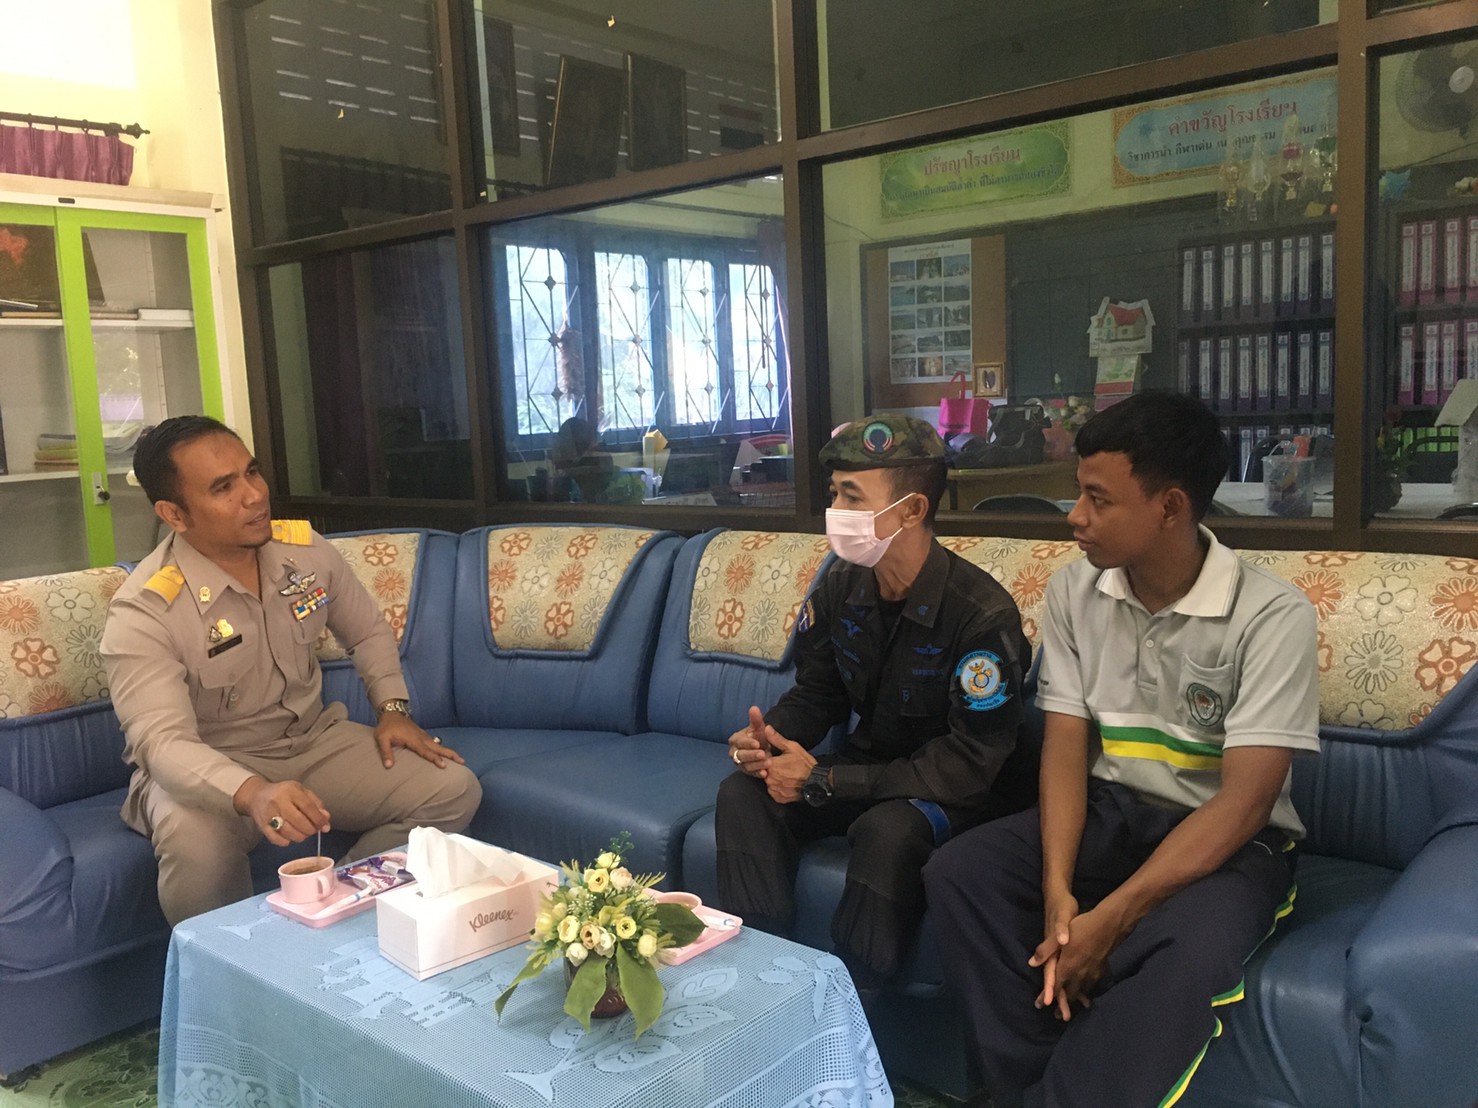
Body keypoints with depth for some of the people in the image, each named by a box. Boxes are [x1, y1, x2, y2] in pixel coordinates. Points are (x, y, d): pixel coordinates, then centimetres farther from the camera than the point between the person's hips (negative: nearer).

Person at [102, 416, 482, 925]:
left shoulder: (305, 548, -4)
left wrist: (393, 708, -1)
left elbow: (369, 631, 14)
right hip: (208, 769, -4)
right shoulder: (143, 611, -20)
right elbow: (161, 740, -32)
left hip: (314, 741, 5)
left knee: (454, 790, -13)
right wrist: (252, 794, -50)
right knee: (195, 845, -39)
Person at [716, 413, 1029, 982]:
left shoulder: (983, 613, -25)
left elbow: (970, 767, -25)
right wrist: (764, 737, -16)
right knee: (743, 792, -15)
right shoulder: (840, 590, -4)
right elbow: (816, 694, 10)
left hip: (950, 793, -6)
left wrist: (825, 781, -26)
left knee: (887, 829, -37)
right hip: (868, 767, 6)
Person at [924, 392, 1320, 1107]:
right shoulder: (1074, 590, -2)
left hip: (1229, 839, -4)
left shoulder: (1272, 616, -17)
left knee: (1189, 955, -36)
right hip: (1107, 812, 4)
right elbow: (1066, 744, -3)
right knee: (957, 874, -20)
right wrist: (1057, 886, -20)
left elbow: (1242, 802, -21)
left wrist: (1110, 918, -27)